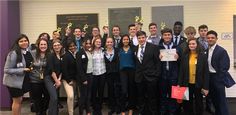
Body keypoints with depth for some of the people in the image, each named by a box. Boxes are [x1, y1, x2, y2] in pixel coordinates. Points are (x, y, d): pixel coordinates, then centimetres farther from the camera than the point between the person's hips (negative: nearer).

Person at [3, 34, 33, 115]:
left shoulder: (29, 51, 0)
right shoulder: (14, 53, -21)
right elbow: (7, 70, -22)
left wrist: (31, 68, 1)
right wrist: (22, 70, -25)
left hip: (23, 80, 7)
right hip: (14, 81, -7)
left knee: (20, 100, 18)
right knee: (17, 101, 5)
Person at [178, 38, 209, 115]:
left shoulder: (203, 56, -5)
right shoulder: (185, 56, 2)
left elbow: (206, 72, -6)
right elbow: (181, 71, 2)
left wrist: (205, 87, -10)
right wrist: (179, 84, -5)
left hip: (198, 84, -2)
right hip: (187, 84, 2)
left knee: (199, 104, 14)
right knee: (187, 104, 12)